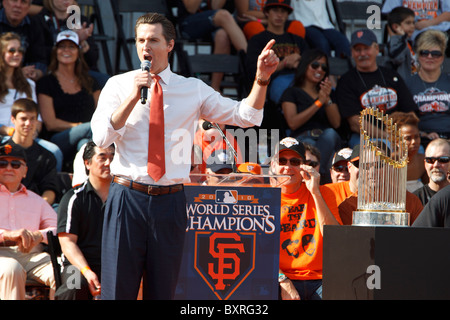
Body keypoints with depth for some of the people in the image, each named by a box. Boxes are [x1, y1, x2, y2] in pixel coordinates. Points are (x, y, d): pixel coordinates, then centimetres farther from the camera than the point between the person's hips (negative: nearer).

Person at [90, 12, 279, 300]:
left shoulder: (194, 90, 8)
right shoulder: (118, 85, 5)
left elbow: (246, 116, 6)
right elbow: (101, 137, -7)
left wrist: (262, 78, -9)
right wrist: (133, 97, -16)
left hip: (170, 201, 1)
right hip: (128, 197, -1)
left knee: (163, 290, 7)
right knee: (118, 288, -1)